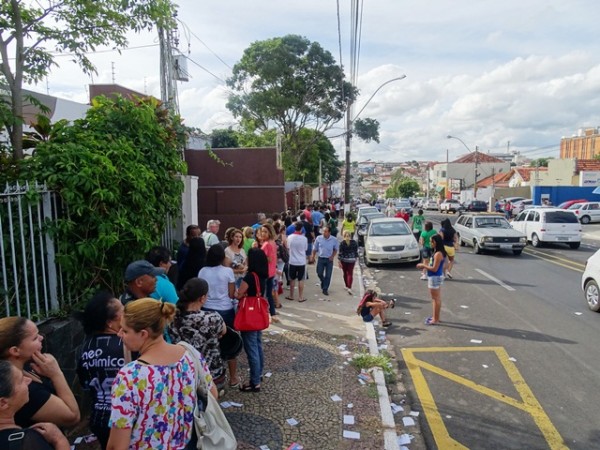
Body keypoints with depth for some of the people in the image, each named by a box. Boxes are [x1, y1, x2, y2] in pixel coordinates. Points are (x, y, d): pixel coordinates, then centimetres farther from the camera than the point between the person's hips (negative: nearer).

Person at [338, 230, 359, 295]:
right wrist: (356, 258, 17)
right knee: (350, 274, 1)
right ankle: (349, 288, -13)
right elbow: (356, 251, 4)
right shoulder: (354, 242, -3)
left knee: (345, 273, 16)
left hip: (344, 260, -1)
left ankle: (347, 286, 27)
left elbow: (340, 253, -11)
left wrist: (339, 262, -7)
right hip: (352, 260, 1)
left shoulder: (342, 243, -10)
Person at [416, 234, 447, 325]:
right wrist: (425, 265, 8)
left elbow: (434, 268, -23)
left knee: (436, 299, 0)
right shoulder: (437, 253, 9)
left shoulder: (438, 254, -22)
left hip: (435, 278, -10)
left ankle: (435, 319, 9)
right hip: (435, 278, 10)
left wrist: (423, 265, -14)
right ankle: (435, 317, 29)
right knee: (436, 298, 18)